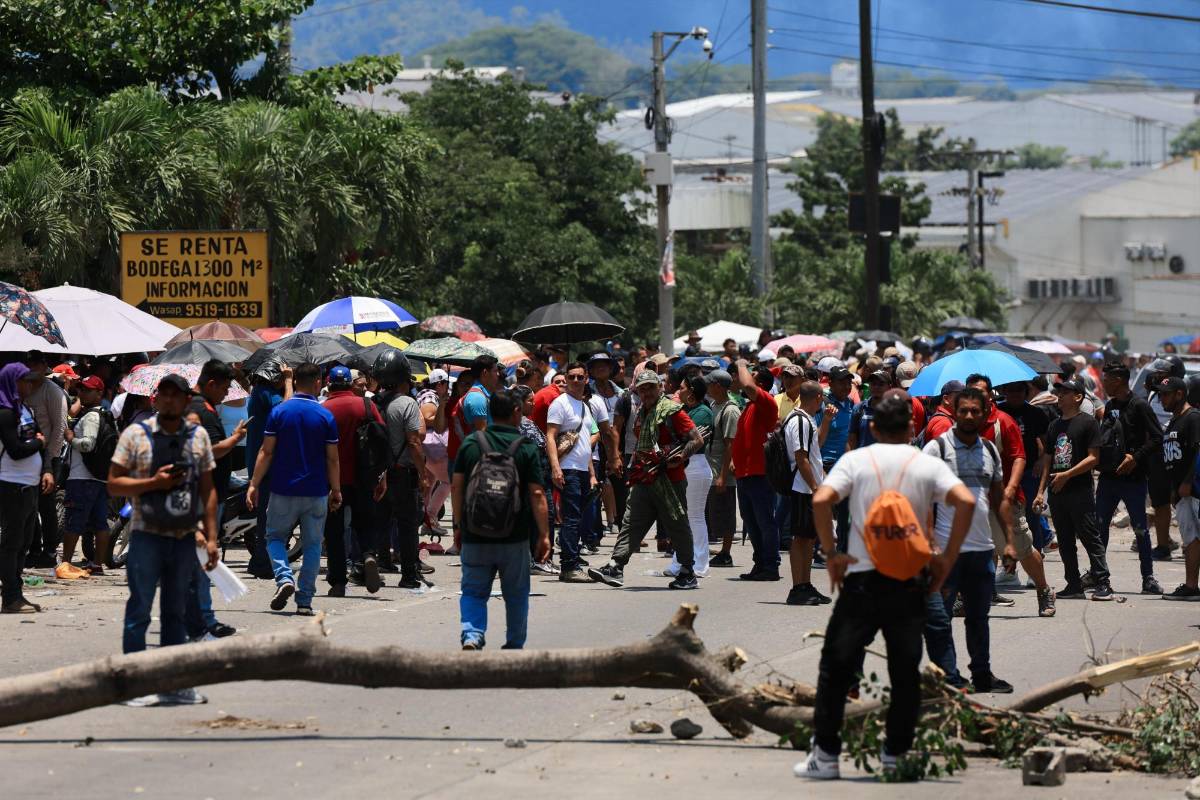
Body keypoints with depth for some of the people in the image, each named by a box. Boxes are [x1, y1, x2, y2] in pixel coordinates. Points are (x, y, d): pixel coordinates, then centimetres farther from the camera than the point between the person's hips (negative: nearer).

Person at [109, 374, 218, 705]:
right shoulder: (135, 434, -2)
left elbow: (207, 489, 12)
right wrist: (153, 483, -16)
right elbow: (114, 484, -3)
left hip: (185, 538, 4)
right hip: (146, 537, -4)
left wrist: (211, 537, 7)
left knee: (175, 613, 10)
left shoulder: (199, 436, 9)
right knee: (139, 611, -3)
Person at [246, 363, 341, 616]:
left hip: (283, 490, 0)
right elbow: (332, 459, -1)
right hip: (316, 491, 0)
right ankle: (304, 601, 6)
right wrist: (336, 491, 9)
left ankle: (284, 578, -12)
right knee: (312, 545, 9)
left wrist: (254, 485, 0)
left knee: (275, 537, 14)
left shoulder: (279, 412, -4)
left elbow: (266, 452, -5)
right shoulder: (325, 417, -3)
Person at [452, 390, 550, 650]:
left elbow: (456, 487, 2)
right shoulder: (526, 448, -5)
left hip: (475, 535, 1)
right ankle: (514, 645, 21)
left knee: (473, 591, 7)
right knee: (516, 594, 15)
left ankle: (472, 635, -16)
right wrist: (544, 535, -3)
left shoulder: (471, 443, 1)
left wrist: (459, 526, 12)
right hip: (515, 537, -1)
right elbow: (537, 494, -8)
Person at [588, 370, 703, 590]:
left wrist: (679, 458, -23)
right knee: (631, 524, 0)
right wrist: (636, 468, 16)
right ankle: (615, 568, -4)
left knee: (677, 527, 3)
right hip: (644, 480, 7)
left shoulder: (671, 411, -8)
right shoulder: (641, 414, 17)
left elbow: (697, 440, -12)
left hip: (669, 479, -7)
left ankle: (687, 574, 13)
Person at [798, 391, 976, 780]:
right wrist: (947, 558, -3)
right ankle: (896, 757, 11)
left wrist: (831, 553, -4)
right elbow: (966, 502, -11)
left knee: (836, 667, 8)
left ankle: (825, 755, 7)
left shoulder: (855, 460, 1)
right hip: (910, 584, 1)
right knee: (905, 673, 11)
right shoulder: (928, 464, 3)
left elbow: (821, 500, -14)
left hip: (861, 579, -1)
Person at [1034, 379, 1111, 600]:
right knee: (1065, 542, 9)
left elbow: (1093, 458, -11)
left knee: (1090, 538, -7)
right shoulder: (1055, 425, 16)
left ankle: (1103, 584, -6)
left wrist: (1067, 475, -16)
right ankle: (1074, 584, 15)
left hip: (1080, 491, -7)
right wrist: (1041, 491, 13)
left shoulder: (1087, 422, -5)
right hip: (1057, 492, 7)